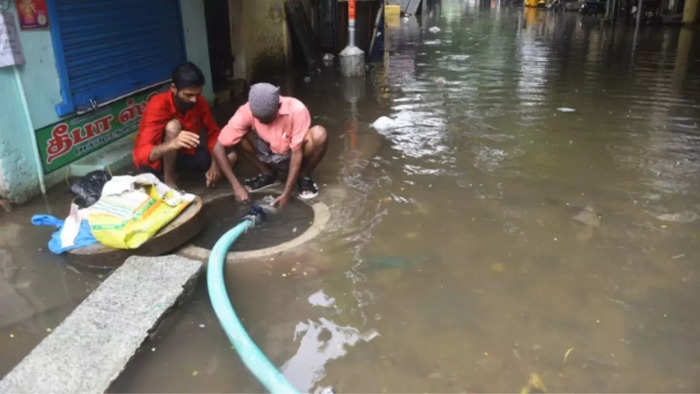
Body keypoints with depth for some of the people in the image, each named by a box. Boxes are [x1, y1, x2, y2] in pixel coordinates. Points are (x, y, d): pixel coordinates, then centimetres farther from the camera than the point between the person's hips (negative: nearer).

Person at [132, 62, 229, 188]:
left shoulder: (199, 102, -15)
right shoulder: (158, 106, -31)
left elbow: (214, 133, -4)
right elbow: (141, 154, -39)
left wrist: (215, 164, -22)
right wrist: (172, 144, -60)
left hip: (180, 154, 6)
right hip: (154, 160, -6)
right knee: (173, 126, -34)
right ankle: (169, 181, -18)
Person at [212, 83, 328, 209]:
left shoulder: (297, 110, -31)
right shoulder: (246, 112, -26)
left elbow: (297, 152, -27)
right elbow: (218, 147, -25)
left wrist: (287, 193, -31)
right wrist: (236, 186, -32)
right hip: (269, 156, 2)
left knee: (319, 134, -32)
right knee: (240, 136, -24)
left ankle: (304, 177, -6)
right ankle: (268, 175, -2)